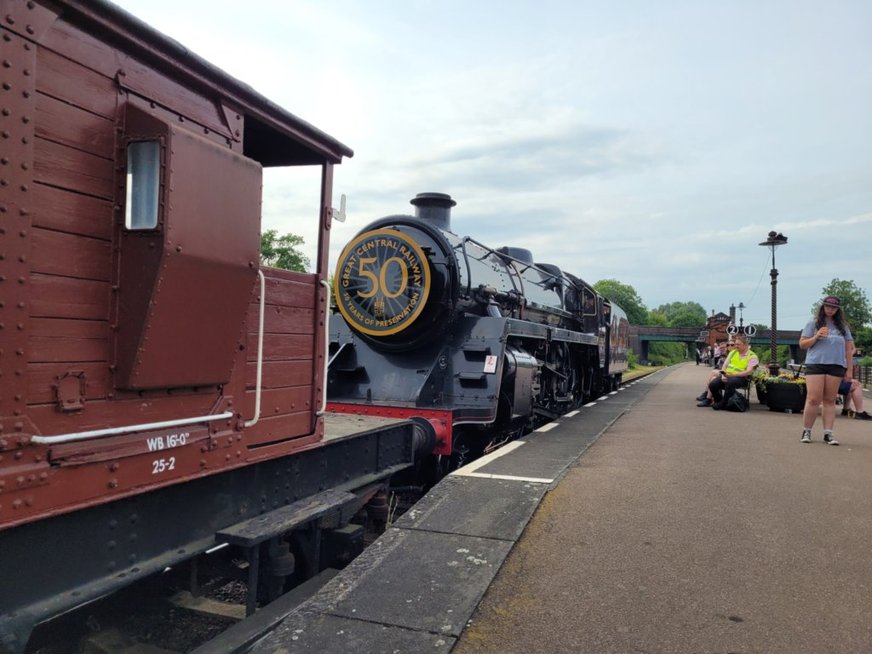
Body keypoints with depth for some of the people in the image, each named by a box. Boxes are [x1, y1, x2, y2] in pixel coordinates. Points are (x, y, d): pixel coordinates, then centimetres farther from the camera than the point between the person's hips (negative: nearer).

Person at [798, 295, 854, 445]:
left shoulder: (842, 326, 14)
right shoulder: (813, 323, 7)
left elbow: (848, 348, 14)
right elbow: (802, 344, 5)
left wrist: (848, 370, 9)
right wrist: (816, 337, -12)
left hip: (836, 366, 3)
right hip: (815, 364, -2)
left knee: (830, 400, 3)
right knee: (813, 399, -8)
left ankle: (828, 433, 5)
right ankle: (806, 431, 1)